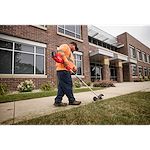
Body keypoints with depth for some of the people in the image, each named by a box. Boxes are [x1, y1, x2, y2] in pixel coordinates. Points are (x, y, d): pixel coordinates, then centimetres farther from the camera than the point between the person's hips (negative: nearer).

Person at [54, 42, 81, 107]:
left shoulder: (71, 53, 35)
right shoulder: (65, 46, 8)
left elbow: (72, 63, 28)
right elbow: (59, 51, -13)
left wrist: (74, 67, 7)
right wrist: (65, 60, -20)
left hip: (67, 71, 10)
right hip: (63, 70, -10)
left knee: (62, 86, 6)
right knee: (67, 85, -5)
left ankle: (58, 101, 11)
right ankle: (72, 100, 4)